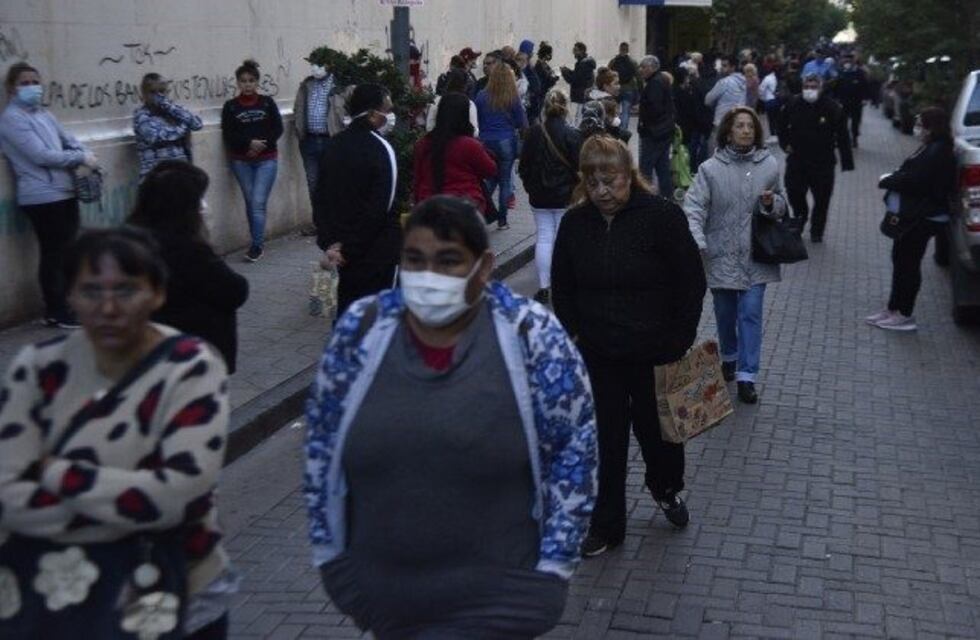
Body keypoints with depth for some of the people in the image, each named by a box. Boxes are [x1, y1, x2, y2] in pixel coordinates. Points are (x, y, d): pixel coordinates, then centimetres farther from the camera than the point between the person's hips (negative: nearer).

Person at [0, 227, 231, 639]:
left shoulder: (191, 369, -15)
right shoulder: (39, 367, -5)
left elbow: (181, 494, -25)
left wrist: (57, 475, -17)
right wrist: (131, 499, -21)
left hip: (158, 589, -3)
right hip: (40, 583, 3)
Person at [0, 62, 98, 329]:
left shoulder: (43, 114, 16)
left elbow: (70, 141, 16)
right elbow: (41, 155, -18)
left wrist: (86, 156, -6)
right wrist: (81, 158, -11)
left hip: (65, 192, 8)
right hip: (42, 197, -8)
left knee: (67, 251, 14)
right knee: (53, 254, -2)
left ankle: (67, 305, 25)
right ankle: (56, 313, 8)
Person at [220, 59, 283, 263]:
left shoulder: (267, 102, 4)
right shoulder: (230, 106, 3)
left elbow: (278, 129, 0)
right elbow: (228, 135, -3)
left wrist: (261, 144, -13)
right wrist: (249, 142, -17)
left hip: (266, 160, -1)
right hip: (241, 162, 2)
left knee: (258, 202, -11)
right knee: (250, 202, 7)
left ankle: (256, 246, -9)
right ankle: (257, 243, 17)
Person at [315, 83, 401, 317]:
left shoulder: (335, 144, 5)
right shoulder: (380, 149, -16)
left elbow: (321, 196, 5)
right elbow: (379, 208, -20)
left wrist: (329, 241, 1)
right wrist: (346, 249, -14)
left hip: (339, 242, 6)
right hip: (374, 245, -6)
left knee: (347, 301, 18)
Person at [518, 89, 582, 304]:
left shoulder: (534, 133, -2)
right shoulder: (572, 135, -12)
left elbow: (523, 166, 4)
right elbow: (578, 168, -11)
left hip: (539, 197, 3)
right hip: (565, 197, -2)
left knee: (543, 239, 7)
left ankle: (543, 288, 6)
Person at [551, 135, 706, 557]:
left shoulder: (662, 216, -12)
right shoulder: (575, 222, -1)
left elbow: (691, 283, -8)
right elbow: (562, 288, 10)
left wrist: (679, 341, -9)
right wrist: (574, 334, 1)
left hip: (654, 352, -2)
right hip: (597, 355, 2)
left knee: (656, 427, 17)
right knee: (605, 440, 8)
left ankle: (667, 490, 47)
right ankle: (606, 526, 21)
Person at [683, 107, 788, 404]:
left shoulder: (769, 165, 0)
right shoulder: (710, 168, -7)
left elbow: (781, 207, 13)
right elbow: (694, 207, -14)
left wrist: (771, 203, -11)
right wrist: (697, 243, -29)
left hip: (755, 256, 0)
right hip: (721, 256, 0)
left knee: (751, 314, -3)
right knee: (725, 313, 14)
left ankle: (747, 376, 1)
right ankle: (729, 358, 40)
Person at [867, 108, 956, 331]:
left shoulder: (938, 152, -21)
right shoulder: (931, 148, 12)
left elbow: (913, 180, -26)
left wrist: (887, 181, -13)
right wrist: (893, 177, -4)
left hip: (922, 218, -10)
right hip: (915, 215, 10)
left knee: (908, 264, -2)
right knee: (901, 260, 16)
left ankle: (904, 316, 7)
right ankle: (893, 309, 26)